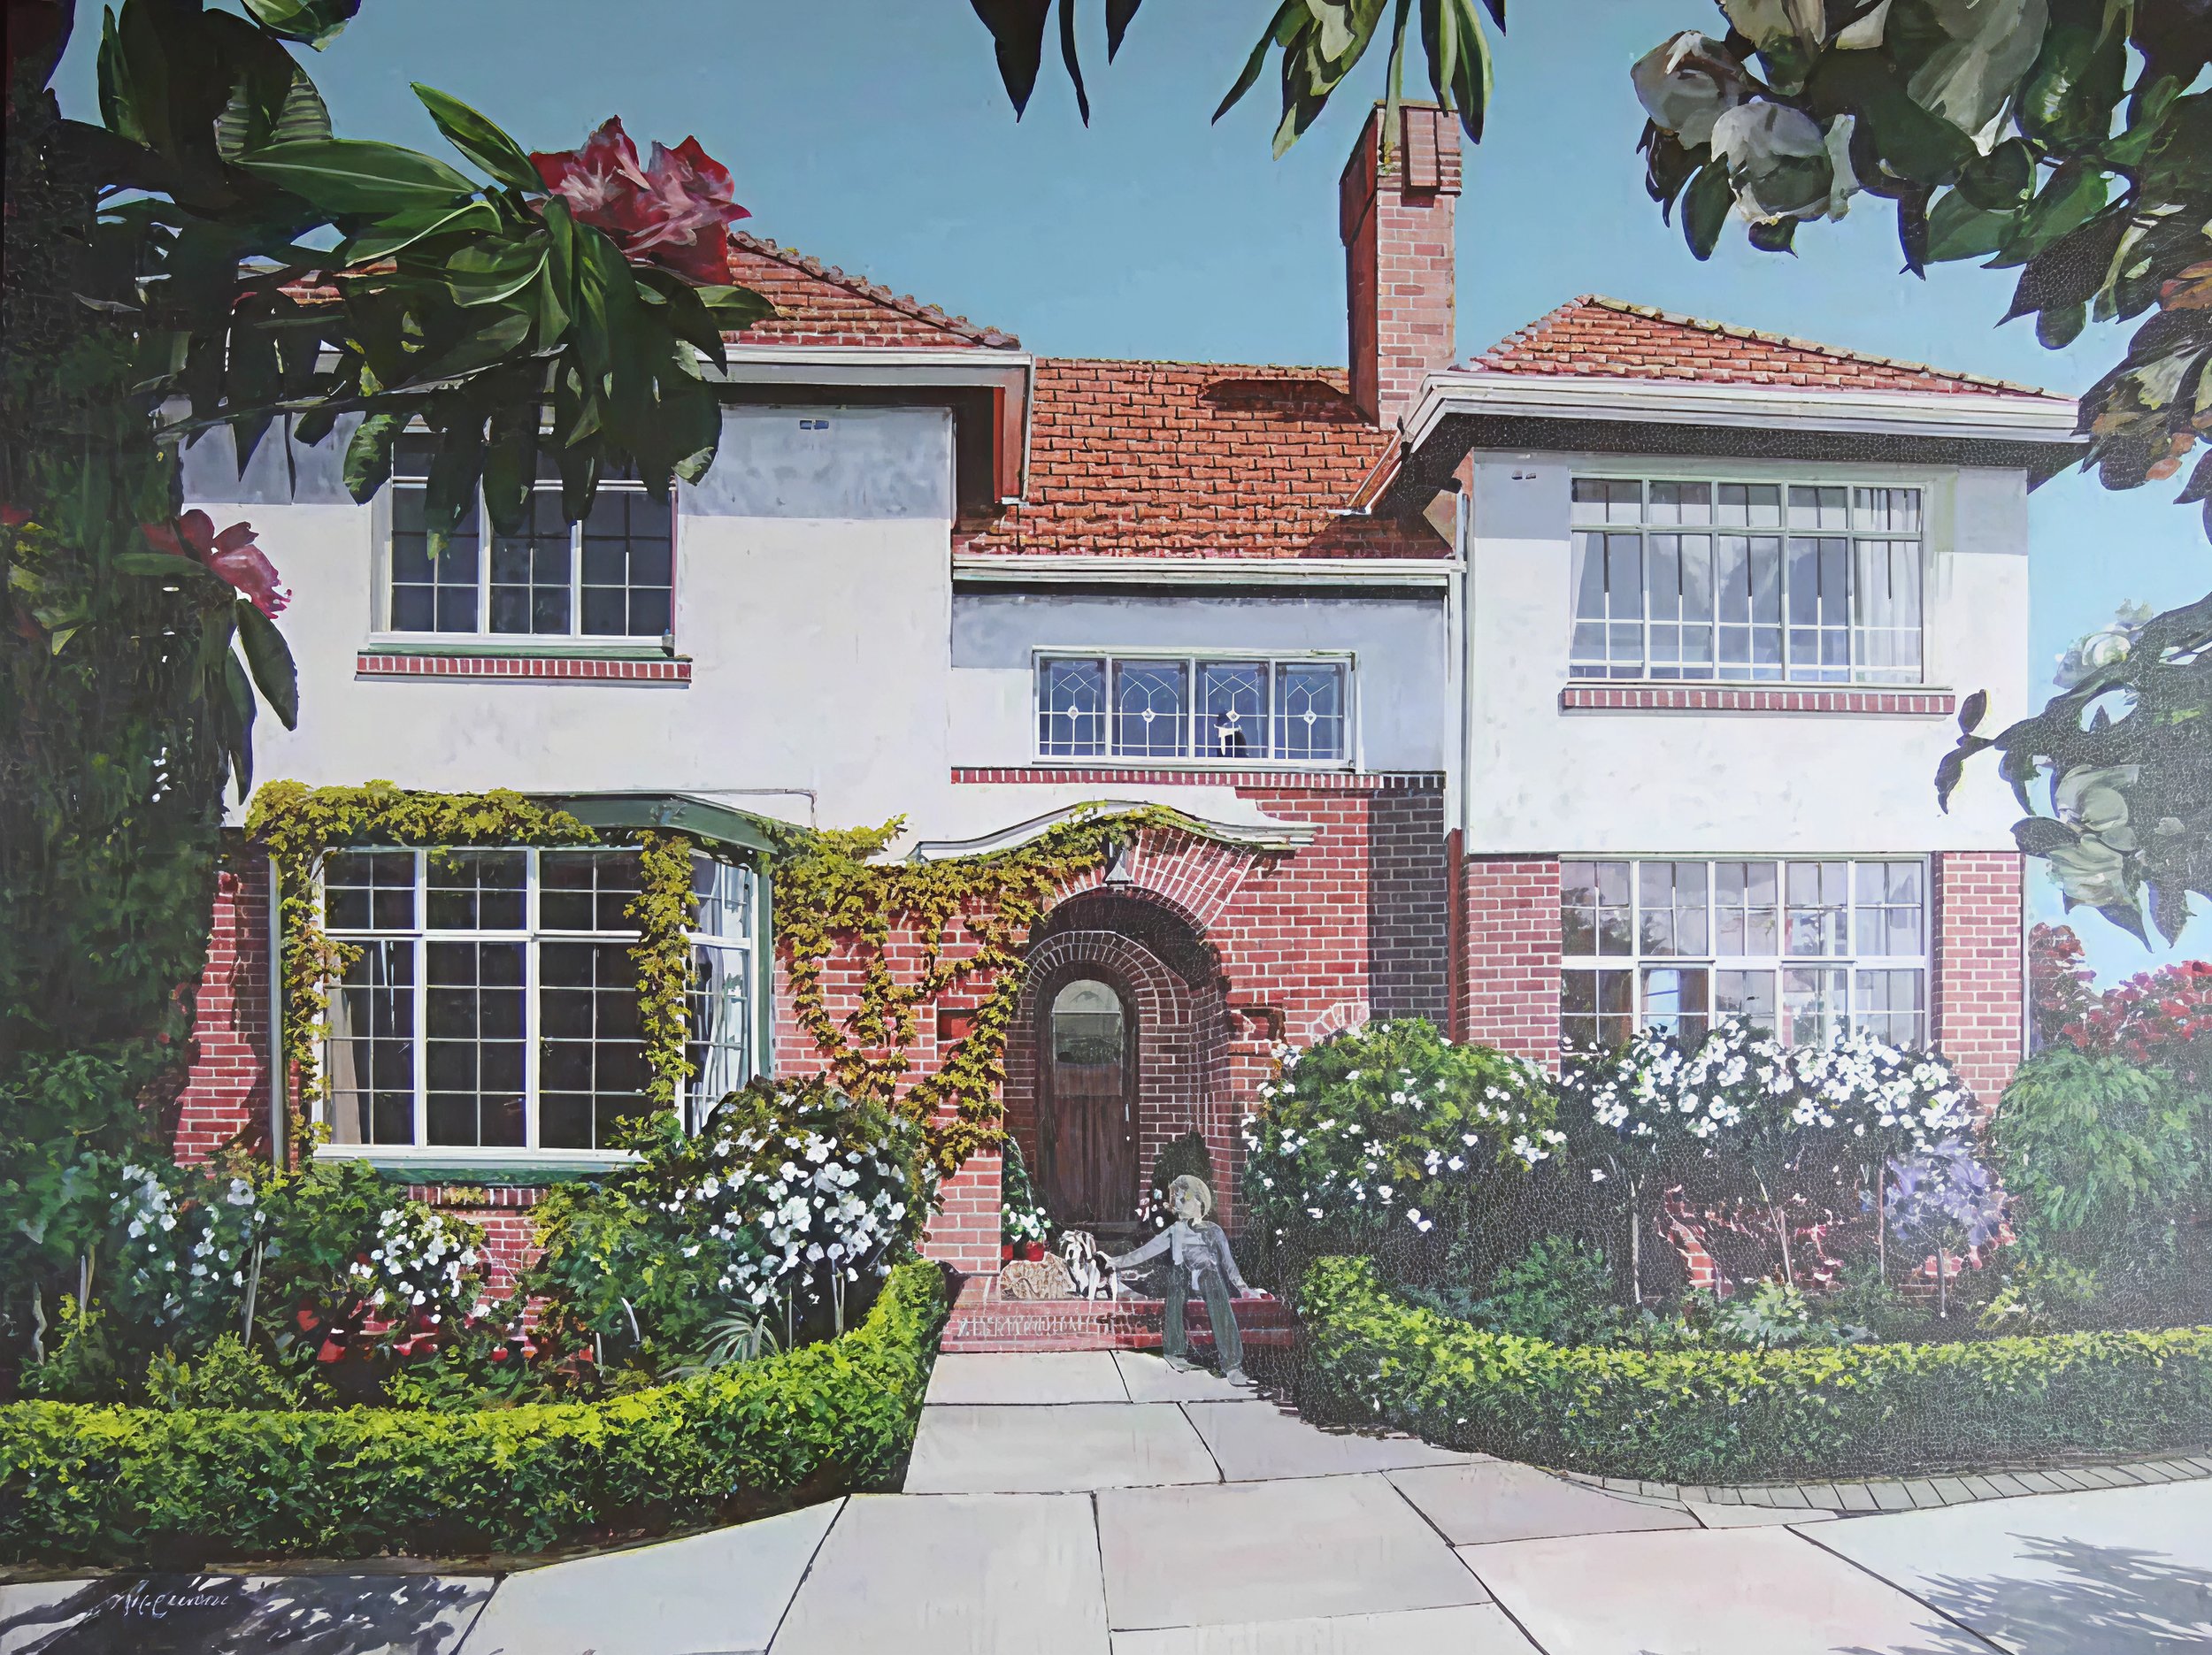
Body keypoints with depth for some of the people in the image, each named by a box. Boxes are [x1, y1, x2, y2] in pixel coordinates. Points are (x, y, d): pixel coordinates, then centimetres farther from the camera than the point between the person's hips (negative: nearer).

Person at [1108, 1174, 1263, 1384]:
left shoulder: (1213, 1230, 17)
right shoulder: (1175, 1231, 20)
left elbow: (1227, 1261, 11)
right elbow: (1147, 1250, 16)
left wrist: (1242, 1287, -2)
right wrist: (1120, 1261, 6)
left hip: (1210, 1280, -1)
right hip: (1184, 1283, 1)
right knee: (1180, 1269, -34)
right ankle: (1176, 1350, -31)